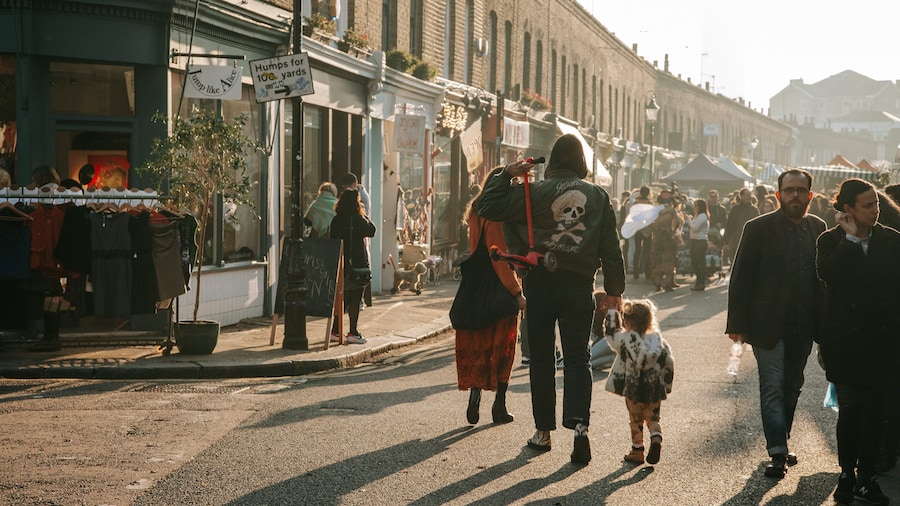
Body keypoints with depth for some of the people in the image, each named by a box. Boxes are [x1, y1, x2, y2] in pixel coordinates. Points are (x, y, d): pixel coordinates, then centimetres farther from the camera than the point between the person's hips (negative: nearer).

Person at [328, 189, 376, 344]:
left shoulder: (336, 220, 5)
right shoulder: (357, 219, -13)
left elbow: (332, 239, 7)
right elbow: (371, 231, -3)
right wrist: (365, 216, 6)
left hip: (340, 263, 6)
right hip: (357, 264, -6)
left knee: (344, 297, 14)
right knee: (355, 298, 0)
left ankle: (335, 331, 13)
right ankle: (353, 332, -1)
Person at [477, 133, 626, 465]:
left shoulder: (535, 192, -6)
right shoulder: (598, 195, 3)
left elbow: (488, 208, -8)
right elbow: (611, 246, 4)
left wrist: (506, 174, 0)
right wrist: (614, 289, 10)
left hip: (540, 282, -1)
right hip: (579, 285, 1)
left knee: (541, 357, 9)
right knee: (577, 356, 5)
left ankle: (543, 431, 15)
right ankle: (579, 422, -15)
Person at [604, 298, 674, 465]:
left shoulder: (624, 339, -10)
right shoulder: (658, 339, 2)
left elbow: (610, 335, 5)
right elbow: (669, 362, 3)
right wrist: (667, 384, 13)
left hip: (633, 390, -3)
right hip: (655, 389, 3)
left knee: (635, 420, 11)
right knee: (653, 418, 16)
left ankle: (637, 451, 15)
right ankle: (656, 438, -9)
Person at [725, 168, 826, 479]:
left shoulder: (817, 228, 6)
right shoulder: (759, 229, -6)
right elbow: (741, 278, -6)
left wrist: (823, 324, 2)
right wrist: (737, 323, -10)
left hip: (803, 328, 4)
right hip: (769, 326, -4)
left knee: (791, 389, 13)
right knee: (773, 389, -5)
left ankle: (780, 444, 25)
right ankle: (778, 453, -3)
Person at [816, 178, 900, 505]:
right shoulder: (832, 241, -2)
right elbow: (828, 275, -22)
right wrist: (850, 238, -17)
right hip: (844, 340, -2)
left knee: (873, 411, 6)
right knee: (849, 409, -1)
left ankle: (866, 478, 16)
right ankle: (847, 475, 14)